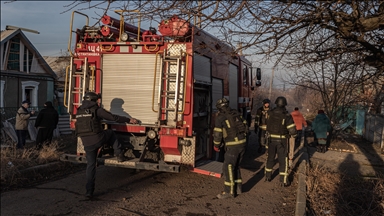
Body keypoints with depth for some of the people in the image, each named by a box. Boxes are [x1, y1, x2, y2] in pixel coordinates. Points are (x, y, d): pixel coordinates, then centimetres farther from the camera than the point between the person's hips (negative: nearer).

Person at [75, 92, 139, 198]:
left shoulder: (79, 112, 13)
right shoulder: (96, 110, -5)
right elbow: (113, 117, -4)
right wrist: (129, 120, 6)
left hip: (87, 144, 4)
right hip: (98, 140, -4)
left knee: (90, 165, 13)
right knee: (110, 133, 26)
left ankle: (89, 191, 12)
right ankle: (119, 154, 19)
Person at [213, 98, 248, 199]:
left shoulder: (220, 118, -9)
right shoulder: (236, 113, 10)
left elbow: (217, 134, -10)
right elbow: (245, 126, 14)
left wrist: (216, 146, 5)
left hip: (232, 146, -8)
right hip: (242, 143, 8)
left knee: (228, 167, -1)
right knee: (235, 166, 19)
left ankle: (229, 191, 2)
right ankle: (238, 187, 25)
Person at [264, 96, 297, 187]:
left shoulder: (270, 113, -7)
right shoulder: (287, 116, -18)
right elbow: (293, 131, -18)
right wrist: (290, 134, 4)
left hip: (272, 139, 3)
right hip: (282, 140, -3)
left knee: (270, 158, 18)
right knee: (283, 160, 6)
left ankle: (268, 176, 29)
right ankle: (283, 180, 9)